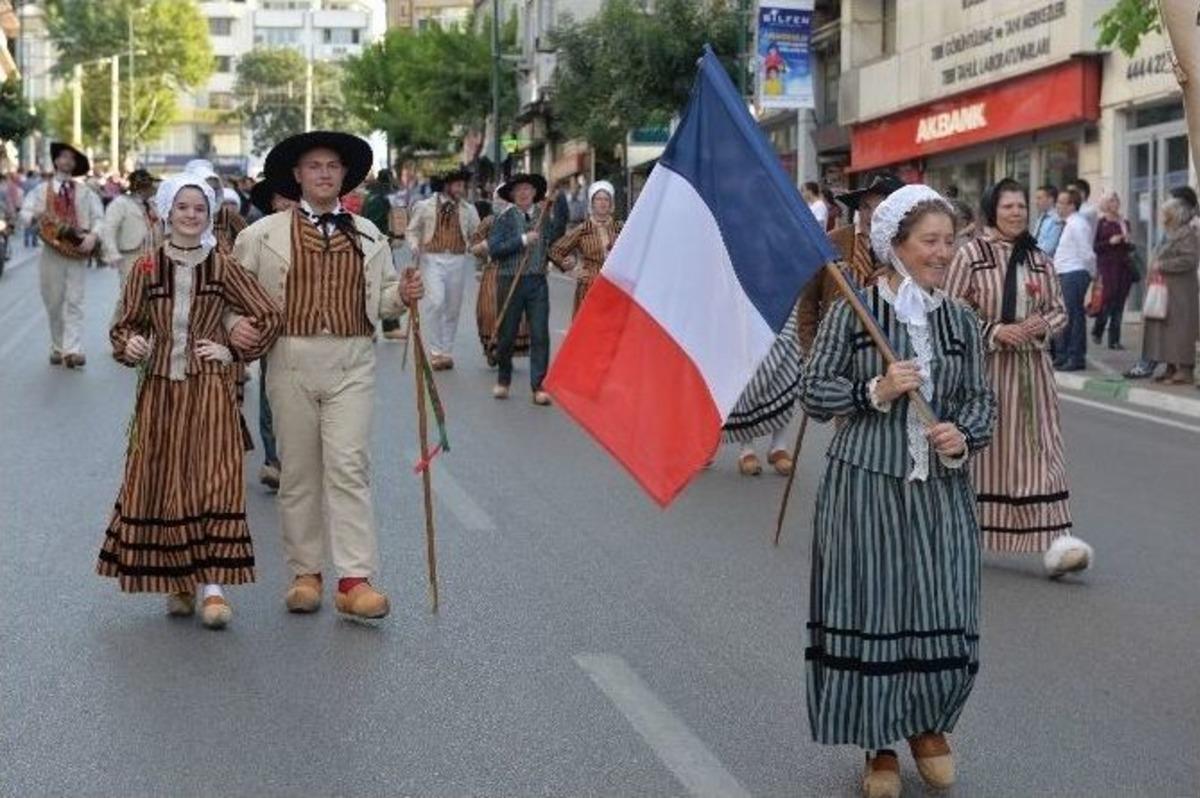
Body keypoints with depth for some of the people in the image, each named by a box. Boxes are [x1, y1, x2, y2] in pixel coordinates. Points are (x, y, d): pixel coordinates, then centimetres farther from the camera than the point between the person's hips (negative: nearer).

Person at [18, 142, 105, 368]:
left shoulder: (84, 192, 10)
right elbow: (25, 213, 4)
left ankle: (73, 351, -15)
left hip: (77, 250, -1)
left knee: (74, 302, -8)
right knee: (53, 302, 6)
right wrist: (37, 217, -18)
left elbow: (98, 217, 4)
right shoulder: (41, 190, 10)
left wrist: (93, 236, -14)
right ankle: (57, 348, 16)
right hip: (52, 250, 1)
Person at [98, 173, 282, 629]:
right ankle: (177, 581, 17)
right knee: (162, 483, 5)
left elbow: (269, 317, 3)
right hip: (159, 390, 2)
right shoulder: (146, 269, 3)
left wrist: (233, 351, -3)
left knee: (213, 481, -8)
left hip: (210, 391, -2)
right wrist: (129, 345, -13)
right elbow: (126, 325, 8)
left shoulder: (222, 267, 0)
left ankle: (211, 584, -6)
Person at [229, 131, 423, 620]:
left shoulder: (367, 235, 13)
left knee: (349, 467, -8)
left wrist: (402, 296, -3)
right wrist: (235, 323, -9)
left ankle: (356, 580, -9)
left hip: (351, 363, 0)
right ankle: (305, 574, 17)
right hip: (291, 360, 0)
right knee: (298, 470, 6)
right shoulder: (266, 233, 6)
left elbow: (379, 296, 19)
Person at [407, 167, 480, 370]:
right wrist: (415, 246, -8)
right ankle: (435, 351, -10)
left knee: (453, 309, 6)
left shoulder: (468, 210, 11)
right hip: (432, 260, -3)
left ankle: (447, 352, 17)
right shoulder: (425, 207, 5)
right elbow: (411, 231, 11)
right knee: (435, 302, -17)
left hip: (458, 261, 3)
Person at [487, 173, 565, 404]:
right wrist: (523, 240, -17)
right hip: (510, 281, -2)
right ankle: (503, 380, 29)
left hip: (537, 282, 2)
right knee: (507, 334, 9)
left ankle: (539, 387, 0)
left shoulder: (544, 216, 9)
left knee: (540, 335, -4)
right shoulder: (505, 218, -2)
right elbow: (494, 248, -10)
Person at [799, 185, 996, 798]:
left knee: (944, 616, 2)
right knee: (870, 612, 4)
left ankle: (929, 726, 31)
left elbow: (981, 398, 11)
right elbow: (813, 392, -2)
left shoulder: (960, 322, 7)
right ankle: (880, 744, 24)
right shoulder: (852, 313, -4)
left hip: (941, 490, 3)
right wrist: (875, 392, -15)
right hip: (865, 484, -3)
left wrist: (965, 436, -10)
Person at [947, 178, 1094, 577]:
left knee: (1040, 448, -4)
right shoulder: (971, 255, -4)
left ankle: (1054, 541, -10)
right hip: (983, 366, -3)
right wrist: (995, 330, -16)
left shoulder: (1038, 259, 10)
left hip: (1031, 368, 3)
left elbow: (1060, 310, 15)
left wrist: (1042, 325, -8)